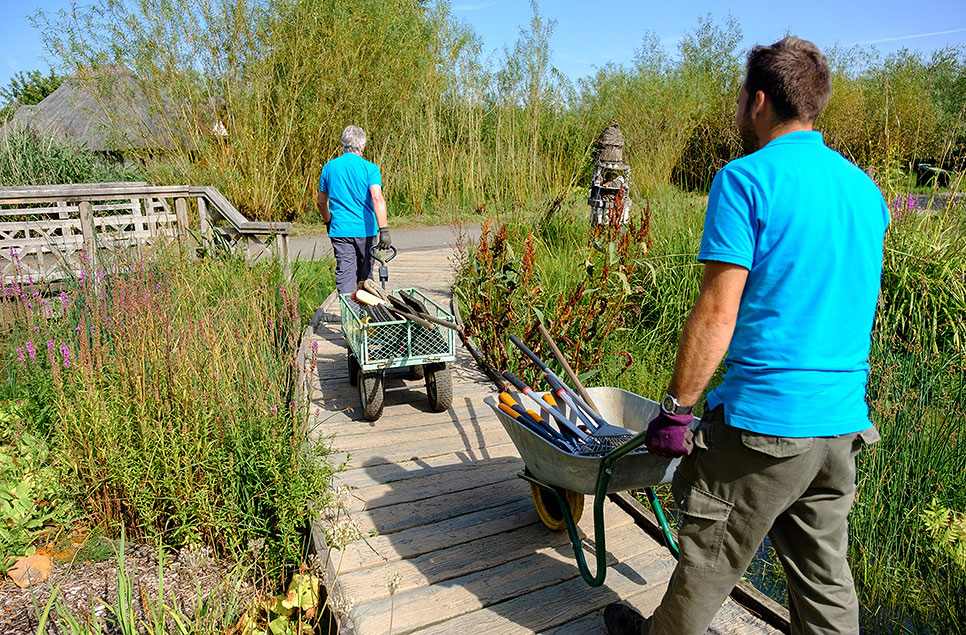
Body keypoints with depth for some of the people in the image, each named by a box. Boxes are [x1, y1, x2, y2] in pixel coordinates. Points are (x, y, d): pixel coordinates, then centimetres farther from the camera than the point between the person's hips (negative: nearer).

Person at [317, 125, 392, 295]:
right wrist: (384, 230, -22)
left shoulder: (329, 167, 7)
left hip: (339, 230, 2)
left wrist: (328, 222, 31)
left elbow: (320, 202, 15)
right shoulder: (370, 168, -5)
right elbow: (377, 199, -19)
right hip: (365, 230, -2)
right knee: (365, 277, 14)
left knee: (345, 277, 1)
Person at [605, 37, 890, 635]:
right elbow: (858, 307, 19)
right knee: (826, 576, 20)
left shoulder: (746, 178, -12)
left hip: (762, 420, -8)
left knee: (707, 564, 13)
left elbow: (717, 315, -18)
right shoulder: (866, 188, 12)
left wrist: (676, 409, -10)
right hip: (845, 426, 8)